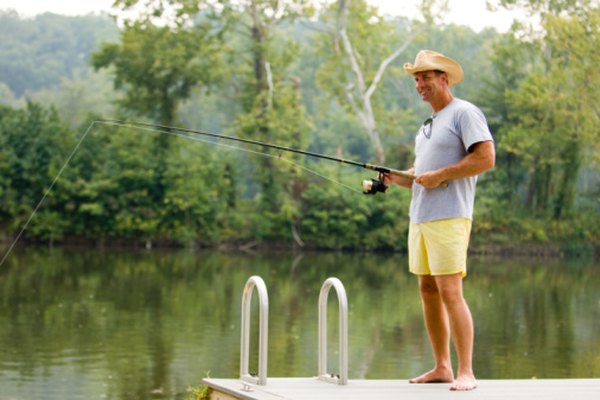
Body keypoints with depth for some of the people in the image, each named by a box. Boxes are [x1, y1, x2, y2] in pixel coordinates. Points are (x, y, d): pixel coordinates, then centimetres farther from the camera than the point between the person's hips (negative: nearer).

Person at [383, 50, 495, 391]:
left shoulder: (465, 113, -5)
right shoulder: (428, 125, 22)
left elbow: (486, 158, -15)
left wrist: (439, 175, -15)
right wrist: (395, 178, 5)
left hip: (449, 218, -9)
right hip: (420, 218, 9)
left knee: (450, 293, -14)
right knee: (428, 291, 8)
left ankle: (466, 373, -12)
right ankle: (442, 367, 15)